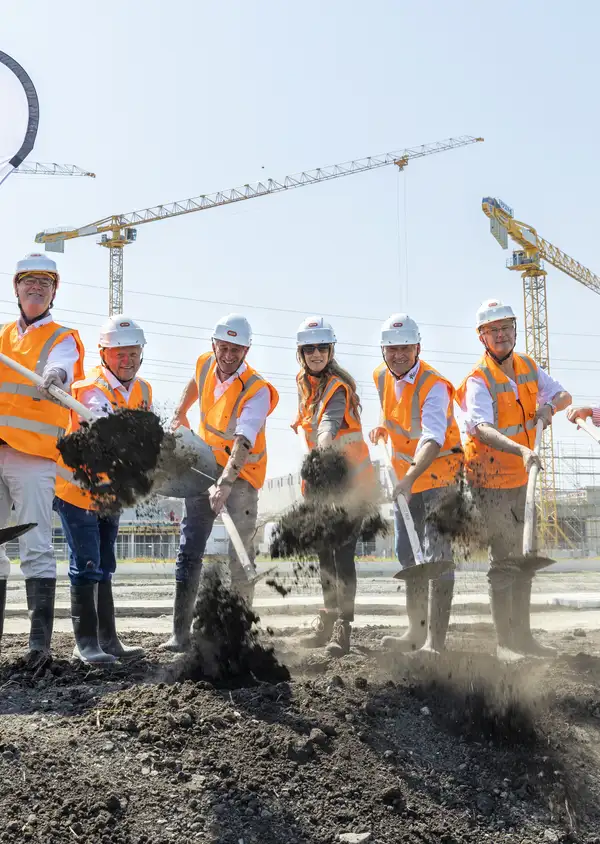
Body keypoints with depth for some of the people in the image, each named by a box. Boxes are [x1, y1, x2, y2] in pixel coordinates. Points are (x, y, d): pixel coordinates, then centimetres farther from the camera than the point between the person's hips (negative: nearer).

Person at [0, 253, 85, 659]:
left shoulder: (62, 338, 7)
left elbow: (60, 367, -15)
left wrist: (55, 376, -39)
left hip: (34, 457, -5)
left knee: (37, 548, -10)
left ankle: (40, 639, -11)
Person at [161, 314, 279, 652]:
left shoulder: (257, 390, -23)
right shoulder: (205, 364, -5)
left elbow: (243, 443, -38)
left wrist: (225, 484, -50)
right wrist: (180, 413, 20)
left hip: (242, 474, -5)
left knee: (241, 554, -9)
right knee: (189, 550, 1)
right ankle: (181, 632, 3)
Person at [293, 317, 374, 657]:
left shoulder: (337, 387, -20)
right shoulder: (304, 382, 6)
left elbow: (328, 425, -39)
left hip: (350, 479, -9)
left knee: (343, 554, -14)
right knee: (324, 552, 14)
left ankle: (343, 629, -11)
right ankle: (328, 621, 26)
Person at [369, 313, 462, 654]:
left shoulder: (434, 386, -25)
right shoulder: (382, 377, -2)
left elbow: (433, 439, -40)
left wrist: (410, 478, -52)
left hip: (439, 475, -8)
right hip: (405, 477, 8)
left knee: (437, 555, -14)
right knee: (408, 555, 15)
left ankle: (436, 642, -12)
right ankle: (417, 633, 29)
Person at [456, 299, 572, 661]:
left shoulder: (528, 367, 4)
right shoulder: (479, 380, -19)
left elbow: (564, 394, 9)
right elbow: (482, 429, -35)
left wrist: (549, 404, -14)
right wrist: (521, 450, -50)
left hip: (522, 479, 7)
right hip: (492, 481, -7)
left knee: (524, 560, 15)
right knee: (504, 561, -5)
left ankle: (523, 636, 26)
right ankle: (505, 643, 3)